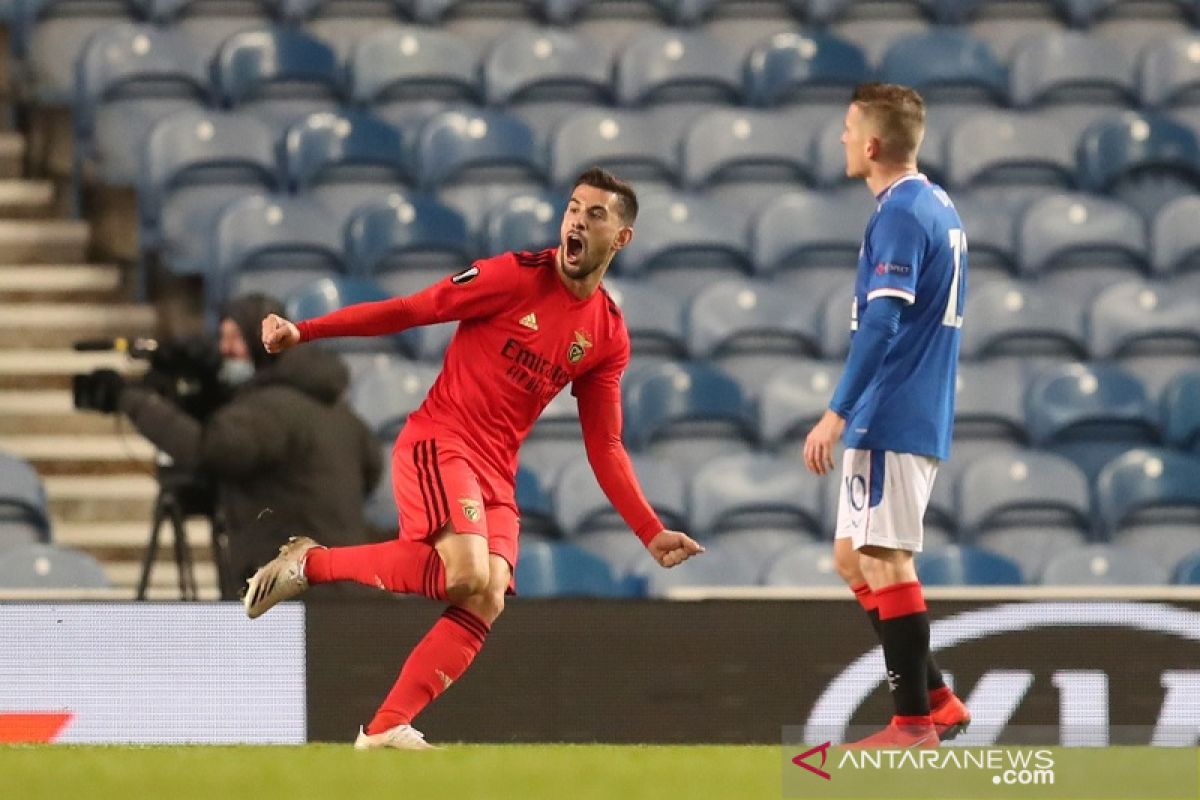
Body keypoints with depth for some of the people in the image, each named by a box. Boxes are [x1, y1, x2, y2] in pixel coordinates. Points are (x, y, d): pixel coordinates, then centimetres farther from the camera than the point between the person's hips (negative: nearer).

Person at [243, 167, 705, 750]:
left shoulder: (608, 336, 9)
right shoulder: (517, 276, -6)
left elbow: (604, 448, 13)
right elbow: (410, 309, -5)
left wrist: (652, 534, 4)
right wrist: (302, 331, -10)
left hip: (497, 475, 6)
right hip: (438, 440, -6)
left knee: (487, 603, -14)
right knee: (468, 575, -27)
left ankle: (385, 729, -12)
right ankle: (310, 563, -9)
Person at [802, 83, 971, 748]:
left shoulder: (900, 214, -14)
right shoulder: (938, 207, 15)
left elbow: (881, 324, -22)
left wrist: (837, 414, -22)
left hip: (890, 420, -9)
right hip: (920, 417, 9)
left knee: (881, 561, -5)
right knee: (857, 561, 14)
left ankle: (915, 723, -3)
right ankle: (934, 700, 14)